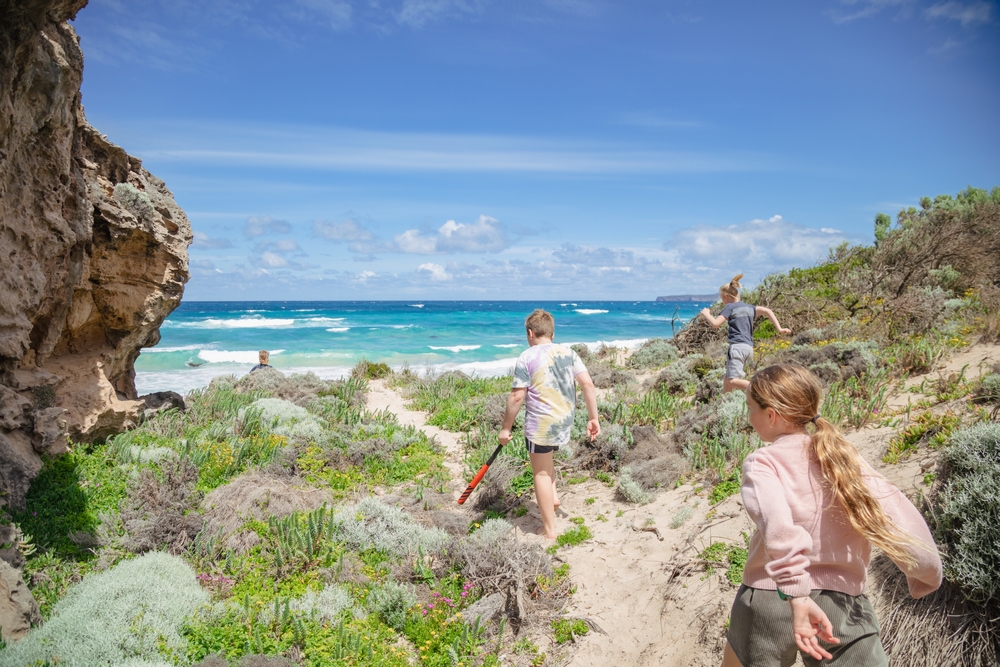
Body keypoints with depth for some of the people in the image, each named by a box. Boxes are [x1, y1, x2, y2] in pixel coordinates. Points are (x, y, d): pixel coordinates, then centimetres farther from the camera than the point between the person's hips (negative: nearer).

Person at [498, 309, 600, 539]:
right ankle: (552, 496, 27)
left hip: (540, 424, -6)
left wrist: (506, 427, -3)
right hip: (565, 422, 6)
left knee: (541, 473, 7)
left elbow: (517, 397, -12)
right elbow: (588, 384, -2)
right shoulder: (568, 352, 4)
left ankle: (549, 530, 14)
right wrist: (593, 418, 4)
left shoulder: (527, 358, -10)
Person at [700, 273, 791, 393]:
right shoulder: (748, 307, 19)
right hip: (749, 347, 8)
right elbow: (768, 311, 12)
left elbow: (716, 323, -9)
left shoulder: (729, 307, 0)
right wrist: (779, 329, 8)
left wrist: (706, 314, 9)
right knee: (727, 380, 13)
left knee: (732, 381, -17)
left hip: (737, 346, -8)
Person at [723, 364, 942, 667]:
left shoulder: (762, 463, -9)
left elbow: (776, 523, -26)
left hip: (769, 600, -2)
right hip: (841, 604, 3)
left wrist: (797, 597, -32)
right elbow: (897, 514, -2)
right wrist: (926, 577, 11)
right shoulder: (845, 456, 3)